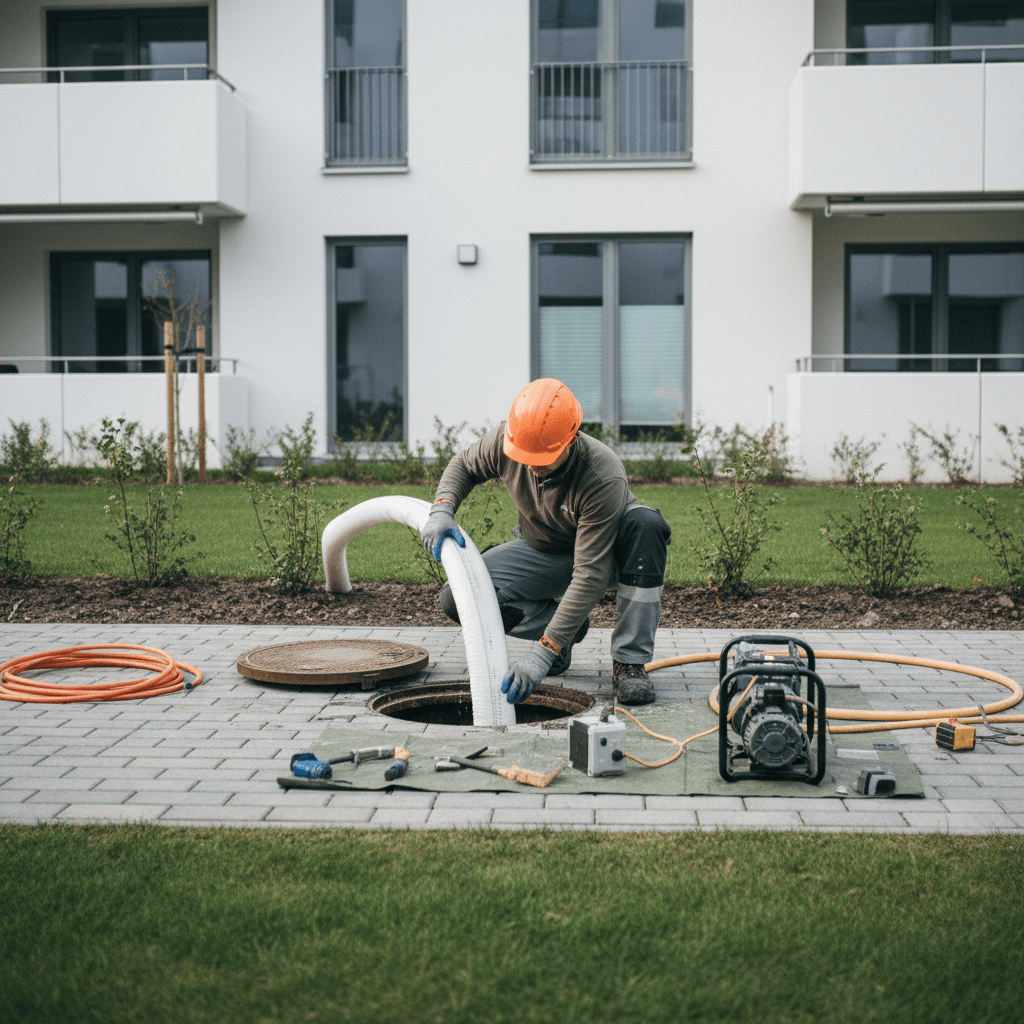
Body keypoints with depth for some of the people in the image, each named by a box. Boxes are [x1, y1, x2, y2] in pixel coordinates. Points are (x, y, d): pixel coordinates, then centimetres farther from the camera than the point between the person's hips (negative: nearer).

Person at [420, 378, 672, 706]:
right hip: (542, 552, 4)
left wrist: (542, 652, -42)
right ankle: (567, 629, 1)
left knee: (646, 523, -39)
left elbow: (590, 576, -38)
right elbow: (464, 465, 2)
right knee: (457, 598, -21)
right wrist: (442, 509, -21)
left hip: (607, 553, -3)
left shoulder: (603, 478, -38)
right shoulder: (504, 440, -23)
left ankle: (630, 662, -27)